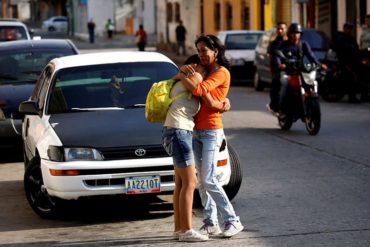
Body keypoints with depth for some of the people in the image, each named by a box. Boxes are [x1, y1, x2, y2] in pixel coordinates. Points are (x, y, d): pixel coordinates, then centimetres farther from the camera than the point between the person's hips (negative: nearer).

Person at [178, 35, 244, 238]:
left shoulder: (221, 73, -10)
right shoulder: (204, 71, 16)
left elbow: (198, 90, -22)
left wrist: (182, 76, -11)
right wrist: (185, 69, -3)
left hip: (212, 131, -8)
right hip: (196, 131, 8)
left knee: (209, 180, -14)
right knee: (201, 180, 5)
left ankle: (232, 221, -9)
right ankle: (210, 223, 9)